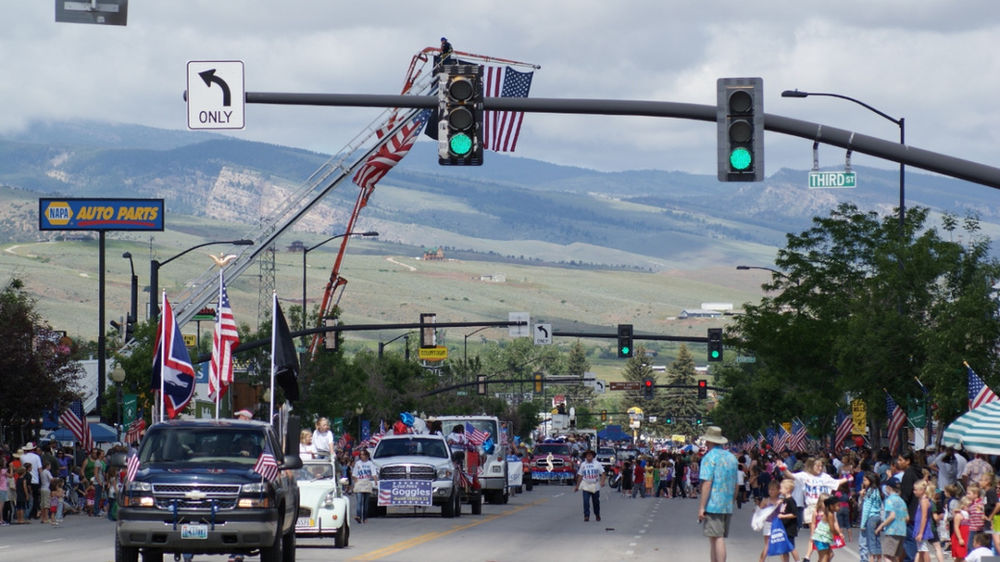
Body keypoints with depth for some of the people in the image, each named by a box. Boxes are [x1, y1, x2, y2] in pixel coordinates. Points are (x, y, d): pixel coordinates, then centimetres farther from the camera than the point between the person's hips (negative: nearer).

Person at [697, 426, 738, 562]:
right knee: (718, 539, 11)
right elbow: (735, 485, 19)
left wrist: (702, 507, -14)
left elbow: (707, 483, -14)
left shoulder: (709, 457, -8)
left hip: (713, 505, -7)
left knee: (717, 539, -9)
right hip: (728, 506, 7)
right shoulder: (732, 458, 15)